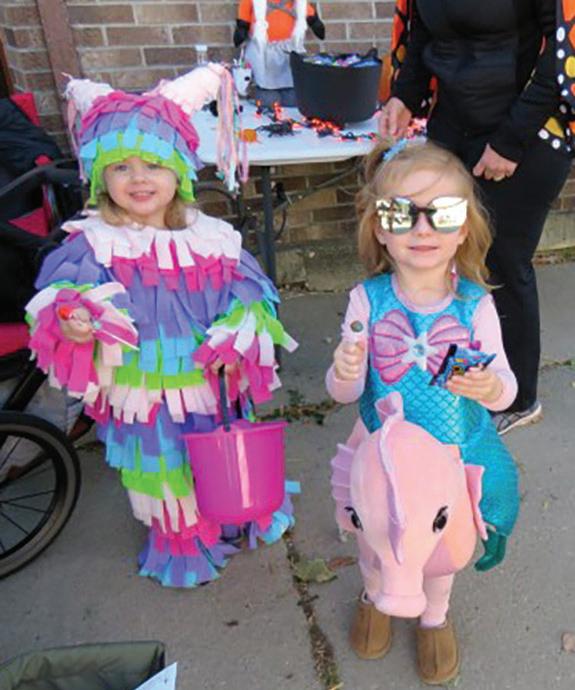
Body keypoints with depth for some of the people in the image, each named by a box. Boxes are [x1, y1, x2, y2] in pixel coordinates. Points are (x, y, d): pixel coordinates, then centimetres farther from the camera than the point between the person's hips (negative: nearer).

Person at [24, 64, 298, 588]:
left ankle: (240, 518, 57)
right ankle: (183, 546, 49)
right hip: (141, 395, -1)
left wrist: (240, 339, -22)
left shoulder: (211, 239, -8)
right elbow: (65, 287, -19)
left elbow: (246, 290, -5)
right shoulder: (93, 244, -12)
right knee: (167, 475, 20)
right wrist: (70, 322, -42)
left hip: (210, 387, 2)